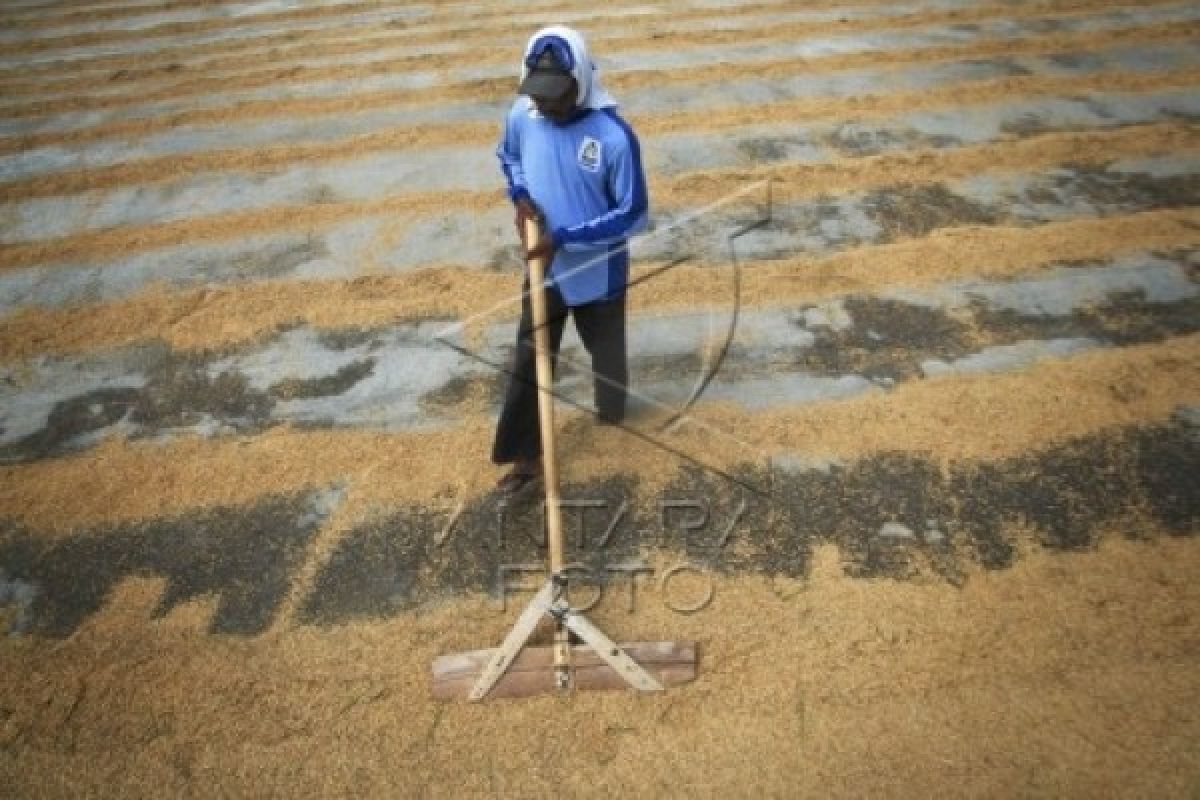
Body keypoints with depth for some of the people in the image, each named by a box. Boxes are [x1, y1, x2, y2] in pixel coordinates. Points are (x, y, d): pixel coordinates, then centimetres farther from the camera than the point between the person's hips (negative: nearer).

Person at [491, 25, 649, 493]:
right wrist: (520, 195, -9)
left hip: (598, 274, -3)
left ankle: (612, 409, 52)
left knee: (606, 352, 20)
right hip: (543, 270, 4)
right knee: (529, 362, 10)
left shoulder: (615, 137, -25)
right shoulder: (521, 116, -11)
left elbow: (633, 215, -19)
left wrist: (564, 237, -25)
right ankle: (526, 454, 26)